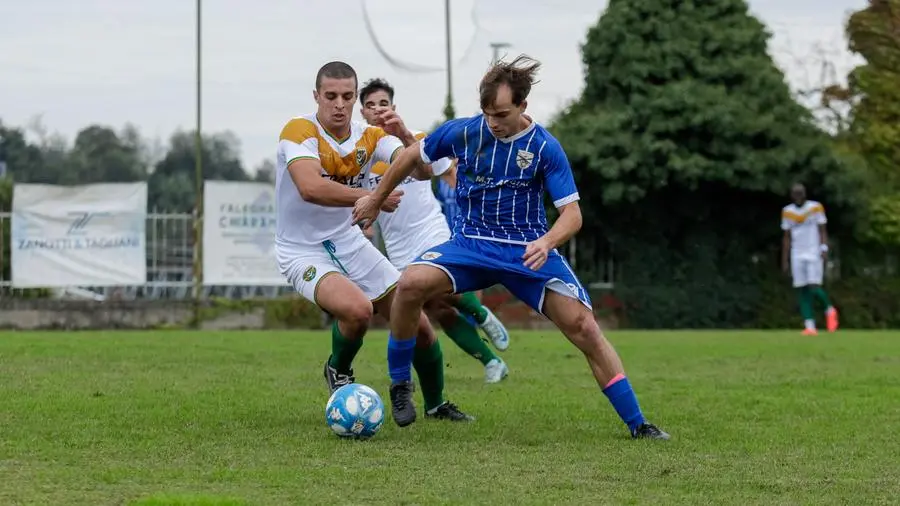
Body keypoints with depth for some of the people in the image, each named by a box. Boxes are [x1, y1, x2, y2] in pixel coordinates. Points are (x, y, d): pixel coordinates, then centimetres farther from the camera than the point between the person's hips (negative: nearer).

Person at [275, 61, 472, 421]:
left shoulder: (371, 137, -1)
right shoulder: (300, 131, -18)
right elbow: (310, 188, -35)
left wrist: (405, 137, -34)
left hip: (349, 243, 6)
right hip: (303, 252, -6)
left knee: (418, 324, 2)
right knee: (358, 308, -33)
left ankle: (436, 405, 28)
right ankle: (338, 372, 0)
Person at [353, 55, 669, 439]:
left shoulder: (544, 147, -9)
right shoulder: (461, 132, -5)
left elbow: (572, 213, -10)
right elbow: (413, 156, 13)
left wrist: (545, 242, -31)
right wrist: (376, 199, 20)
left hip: (529, 250, -1)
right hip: (471, 244, 1)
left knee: (584, 328, -15)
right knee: (411, 283, -29)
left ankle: (638, 425, -4)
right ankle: (400, 383, -7)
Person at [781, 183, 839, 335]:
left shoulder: (816, 208, 0)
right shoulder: (787, 212, 9)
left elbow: (822, 231, 2)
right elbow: (787, 237, 13)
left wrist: (824, 249, -12)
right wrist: (784, 260, 10)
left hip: (814, 254, -3)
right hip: (797, 256, 3)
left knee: (814, 288, -14)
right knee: (802, 291, -3)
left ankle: (829, 309, 13)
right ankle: (810, 325, -2)